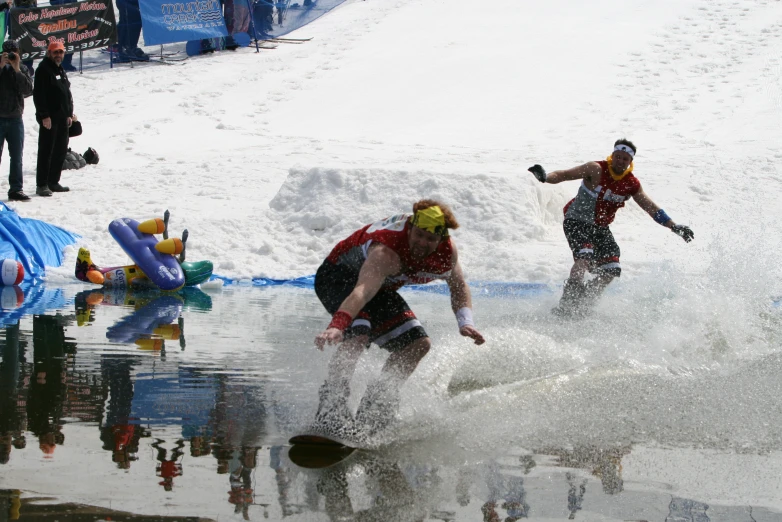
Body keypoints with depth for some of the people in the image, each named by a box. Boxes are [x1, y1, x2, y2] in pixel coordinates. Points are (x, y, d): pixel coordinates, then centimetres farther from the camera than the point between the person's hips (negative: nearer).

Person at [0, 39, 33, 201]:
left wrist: (17, 70, -15)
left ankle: (16, 189, 11)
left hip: (16, 119, 3)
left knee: (17, 157, 6)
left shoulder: (23, 70, 6)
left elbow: (28, 90, -8)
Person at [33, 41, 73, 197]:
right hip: (49, 119, -9)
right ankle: (42, 185, -7)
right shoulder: (43, 70, -9)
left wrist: (69, 114, 15)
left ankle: (53, 182, 19)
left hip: (62, 118, 9)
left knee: (61, 151, 11)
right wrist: (44, 115, -20)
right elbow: (38, 94, -16)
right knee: (46, 151, -8)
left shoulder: (61, 71, 19)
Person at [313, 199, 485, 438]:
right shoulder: (387, 252, -42)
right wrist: (337, 325, -74)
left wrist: (465, 322, -17)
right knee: (358, 332, -34)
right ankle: (330, 406, -28)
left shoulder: (446, 252, -19)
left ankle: (375, 404, 6)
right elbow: (362, 291, -58)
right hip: (337, 276, -8)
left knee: (418, 344, -2)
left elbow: (458, 286, 1)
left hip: (381, 288, 8)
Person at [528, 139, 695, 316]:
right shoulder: (596, 170, -17)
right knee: (585, 256, -31)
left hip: (600, 228, 6)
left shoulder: (632, 184, -2)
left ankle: (582, 305, 5)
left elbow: (652, 208, 5)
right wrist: (545, 177, -43)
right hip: (577, 221, -6)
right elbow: (563, 175, -22)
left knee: (611, 271, -5)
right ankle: (568, 300, -27)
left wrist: (674, 227, -1)